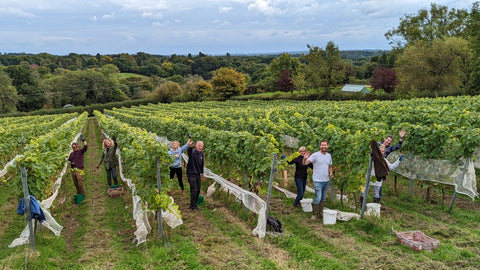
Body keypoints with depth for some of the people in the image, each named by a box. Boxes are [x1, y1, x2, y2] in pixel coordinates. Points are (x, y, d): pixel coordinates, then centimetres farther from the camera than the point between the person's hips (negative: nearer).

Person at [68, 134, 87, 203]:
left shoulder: (81, 151, -1)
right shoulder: (72, 153, 16)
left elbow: (85, 147, -18)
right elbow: (69, 160, 25)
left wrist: (84, 140, -27)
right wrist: (70, 163, 4)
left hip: (79, 170, -6)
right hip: (73, 170, 6)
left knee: (80, 184, -7)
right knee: (75, 184, 12)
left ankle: (83, 195, 3)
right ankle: (78, 194, 26)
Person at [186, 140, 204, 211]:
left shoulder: (201, 153, 7)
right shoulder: (192, 152, -16)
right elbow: (188, 150, -42)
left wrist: (202, 173, 24)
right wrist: (190, 146, -65)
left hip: (198, 174, 7)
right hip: (191, 174, -7)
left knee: (198, 191, 11)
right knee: (194, 190, -6)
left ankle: (193, 204, 26)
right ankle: (193, 206, 6)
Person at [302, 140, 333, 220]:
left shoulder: (329, 155, 9)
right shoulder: (315, 155, -11)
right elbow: (304, 163, -16)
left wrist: (331, 173, 3)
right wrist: (305, 158, -38)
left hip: (326, 181, 6)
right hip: (318, 181, -6)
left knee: (323, 198, 14)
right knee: (318, 198, -10)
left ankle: (321, 213, 25)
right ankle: (314, 214, 4)